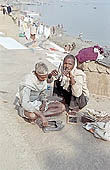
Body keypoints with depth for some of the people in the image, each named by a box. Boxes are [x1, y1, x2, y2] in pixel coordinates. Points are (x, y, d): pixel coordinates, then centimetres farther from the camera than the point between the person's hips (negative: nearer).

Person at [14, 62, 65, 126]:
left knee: (62, 107, -10)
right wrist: (41, 115, -40)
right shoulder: (27, 82, -27)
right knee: (32, 115, -45)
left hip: (37, 103, 8)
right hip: (25, 105, -8)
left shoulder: (44, 79, -5)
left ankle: (37, 115, -16)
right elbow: (24, 104, -35)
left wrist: (44, 103, -13)